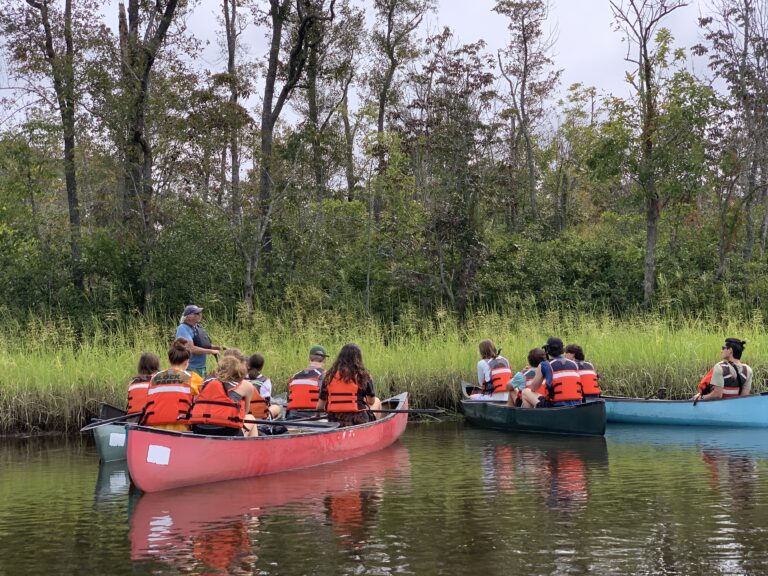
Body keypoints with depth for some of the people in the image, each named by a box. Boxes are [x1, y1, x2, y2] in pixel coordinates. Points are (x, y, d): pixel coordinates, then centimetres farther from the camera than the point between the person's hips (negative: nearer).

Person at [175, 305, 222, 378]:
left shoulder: (197, 327, 10)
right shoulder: (183, 328, -15)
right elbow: (191, 349, -23)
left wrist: (215, 347, 0)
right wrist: (211, 351, -18)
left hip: (202, 367, 9)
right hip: (190, 368, -9)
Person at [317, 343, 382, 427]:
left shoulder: (329, 376, 1)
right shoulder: (362, 375, -8)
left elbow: (320, 406, 2)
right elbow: (371, 401, 2)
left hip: (333, 422, 4)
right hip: (359, 422, -4)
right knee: (377, 402, 27)